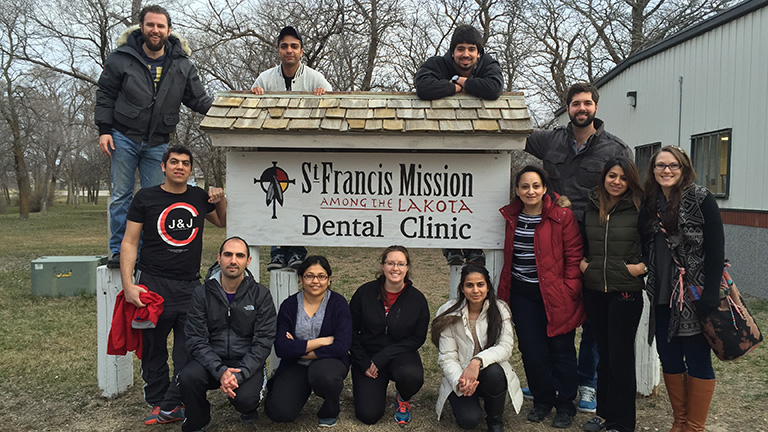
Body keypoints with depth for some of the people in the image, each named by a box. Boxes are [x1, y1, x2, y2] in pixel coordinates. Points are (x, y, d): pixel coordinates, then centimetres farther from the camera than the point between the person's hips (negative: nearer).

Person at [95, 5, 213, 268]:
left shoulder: (182, 65, 2)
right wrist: (104, 130, -5)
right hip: (124, 137, -1)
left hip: (158, 143, 2)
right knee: (121, 195, 3)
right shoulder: (121, 58, -3)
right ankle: (119, 251, 12)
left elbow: (199, 100, 5)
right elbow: (105, 96, 3)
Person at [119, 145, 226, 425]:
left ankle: (171, 407, 7)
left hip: (190, 286, 3)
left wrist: (221, 200, 6)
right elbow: (129, 243, -1)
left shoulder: (199, 198, 9)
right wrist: (128, 284, -12)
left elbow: (222, 222, 27)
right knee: (153, 349, 6)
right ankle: (157, 402, 21)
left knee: (190, 350, -3)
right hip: (153, 284, -2)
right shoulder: (145, 198, 0)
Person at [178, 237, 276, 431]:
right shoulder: (202, 294, 0)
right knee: (188, 377, -29)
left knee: (244, 399, -28)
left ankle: (249, 407, 13)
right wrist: (220, 371, -21)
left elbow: (263, 342, -7)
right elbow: (196, 341, -6)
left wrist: (239, 374, -21)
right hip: (212, 361, 1)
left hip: (247, 363, -1)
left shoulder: (261, 295, -2)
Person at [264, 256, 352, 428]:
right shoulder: (289, 305, -1)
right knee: (278, 412, -18)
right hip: (296, 366, 2)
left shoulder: (338, 303, -6)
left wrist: (299, 350, -12)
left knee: (322, 374, -38)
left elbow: (341, 347, -17)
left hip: (329, 361, -2)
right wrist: (321, 341, -17)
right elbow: (281, 348, -11)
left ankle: (331, 409, -3)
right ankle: (305, 388, 17)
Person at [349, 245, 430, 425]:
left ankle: (402, 399, 3)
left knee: (412, 376, -35)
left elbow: (418, 338, -7)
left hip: (401, 355, 0)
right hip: (367, 356, 0)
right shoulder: (365, 292, -6)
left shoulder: (417, 299, -7)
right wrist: (363, 363, -10)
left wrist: (382, 357, -17)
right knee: (368, 415, -14)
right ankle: (376, 391, 23)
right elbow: (352, 331, 0)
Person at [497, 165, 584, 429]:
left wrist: (569, 290, -11)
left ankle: (565, 406, 22)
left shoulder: (562, 216, -9)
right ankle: (542, 400, 26)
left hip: (555, 294, -4)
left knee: (561, 348, 6)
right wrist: (504, 291, 15)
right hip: (522, 294, 4)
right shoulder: (511, 216, 5)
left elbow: (573, 256, -7)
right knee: (531, 349, 6)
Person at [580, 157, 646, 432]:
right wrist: (581, 261, 6)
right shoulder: (590, 207, 7)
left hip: (626, 292, -4)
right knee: (604, 354, 15)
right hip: (594, 291, 5)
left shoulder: (639, 209, -6)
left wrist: (643, 266, -13)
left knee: (620, 357, 1)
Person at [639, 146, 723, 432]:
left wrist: (711, 293, -17)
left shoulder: (701, 199, -9)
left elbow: (716, 250, -12)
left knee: (697, 360, 4)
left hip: (694, 296, -6)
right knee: (668, 357, 12)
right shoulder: (650, 203, 7)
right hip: (662, 295, 6)